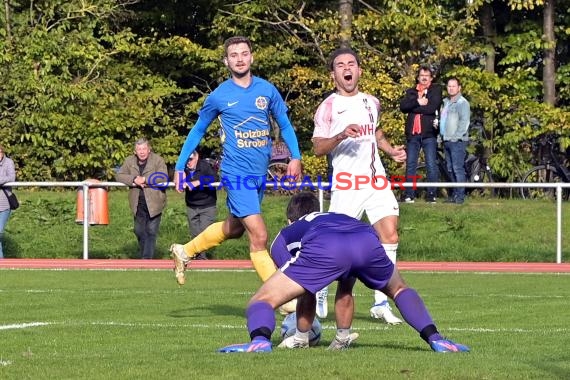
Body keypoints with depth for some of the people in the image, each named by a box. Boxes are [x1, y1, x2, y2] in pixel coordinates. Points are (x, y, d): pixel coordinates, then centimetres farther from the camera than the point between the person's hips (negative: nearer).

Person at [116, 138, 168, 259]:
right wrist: (134, 180, -17)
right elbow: (119, 175, -1)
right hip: (138, 203, 4)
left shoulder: (158, 160, -7)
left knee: (151, 232, -6)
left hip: (154, 203, -4)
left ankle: (147, 258, -5)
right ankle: (143, 256, 28)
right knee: (139, 231, 11)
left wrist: (145, 179, -20)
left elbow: (163, 178, -18)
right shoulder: (130, 161, 6)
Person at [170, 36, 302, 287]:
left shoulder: (267, 90, 3)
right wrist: (180, 167, 7)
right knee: (259, 236, -14)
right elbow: (197, 131, 9)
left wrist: (295, 157, -4)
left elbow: (284, 125, 12)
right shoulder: (219, 96, -4)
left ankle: (184, 252, 44)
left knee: (234, 228, 22)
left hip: (260, 174, 5)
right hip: (237, 174, -5)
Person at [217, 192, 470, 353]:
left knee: (261, 301, 5)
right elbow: (346, 291, 54)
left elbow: (305, 295, 40)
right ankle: (436, 340, 14)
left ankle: (260, 341, -28)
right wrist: (342, 337, 65)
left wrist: (302, 337, 54)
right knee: (399, 290, 34)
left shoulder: (284, 237, 39)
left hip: (323, 248, -4)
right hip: (367, 239, 4)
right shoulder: (339, 218, 50)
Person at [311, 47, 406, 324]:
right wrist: (341, 136, -27)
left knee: (389, 235, -9)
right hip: (346, 185, -5)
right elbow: (318, 147, -10)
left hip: (376, 181, 5)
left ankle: (381, 302, -4)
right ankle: (320, 293, 21)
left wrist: (391, 150, 17)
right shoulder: (328, 107, -2)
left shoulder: (371, 102, 15)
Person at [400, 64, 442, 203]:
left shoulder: (436, 90, 8)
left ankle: (432, 194, -3)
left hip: (429, 134, -3)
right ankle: (409, 195, 3)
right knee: (410, 164, 1)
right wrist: (417, 102, -13)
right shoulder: (411, 92, 18)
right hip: (412, 134, 3)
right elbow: (403, 106, 0)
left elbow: (433, 107, -9)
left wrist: (414, 107, -4)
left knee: (431, 165, -5)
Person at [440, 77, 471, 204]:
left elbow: (464, 122, -13)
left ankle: (460, 196, -11)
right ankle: (454, 194, 13)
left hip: (457, 141, -8)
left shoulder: (462, 103, -6)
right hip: (446, 140, 8)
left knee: (457, 168, -11)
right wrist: (442, 136, 9)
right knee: (450, 169, 9)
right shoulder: (445, 102, 19)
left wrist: (456, 136, -17)